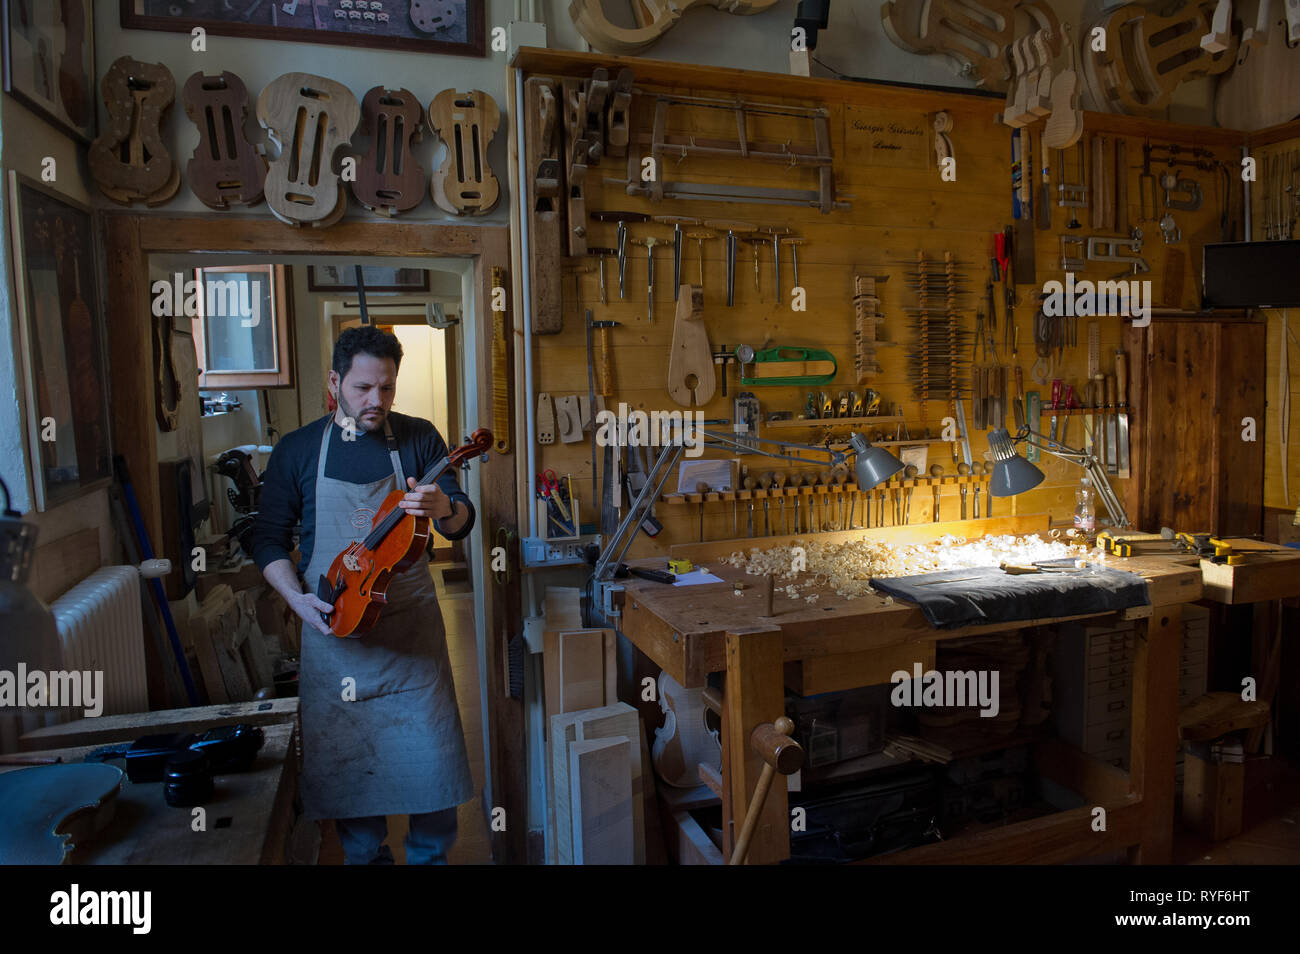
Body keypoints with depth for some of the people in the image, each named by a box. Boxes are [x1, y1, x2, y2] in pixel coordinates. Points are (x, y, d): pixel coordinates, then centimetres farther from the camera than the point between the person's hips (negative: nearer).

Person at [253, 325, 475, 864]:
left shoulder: (418, 439, 1)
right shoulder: (297, 450, 2)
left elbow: (462, 522, -3)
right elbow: (269, 539, 6)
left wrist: (442, 508, -26)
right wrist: (297, 597, -10)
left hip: (410, 623, 0)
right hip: (331, 625, 1)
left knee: (430, 749, 2)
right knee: (345, 756, 9)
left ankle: (431, 856, 25)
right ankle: (366, 856, 32)